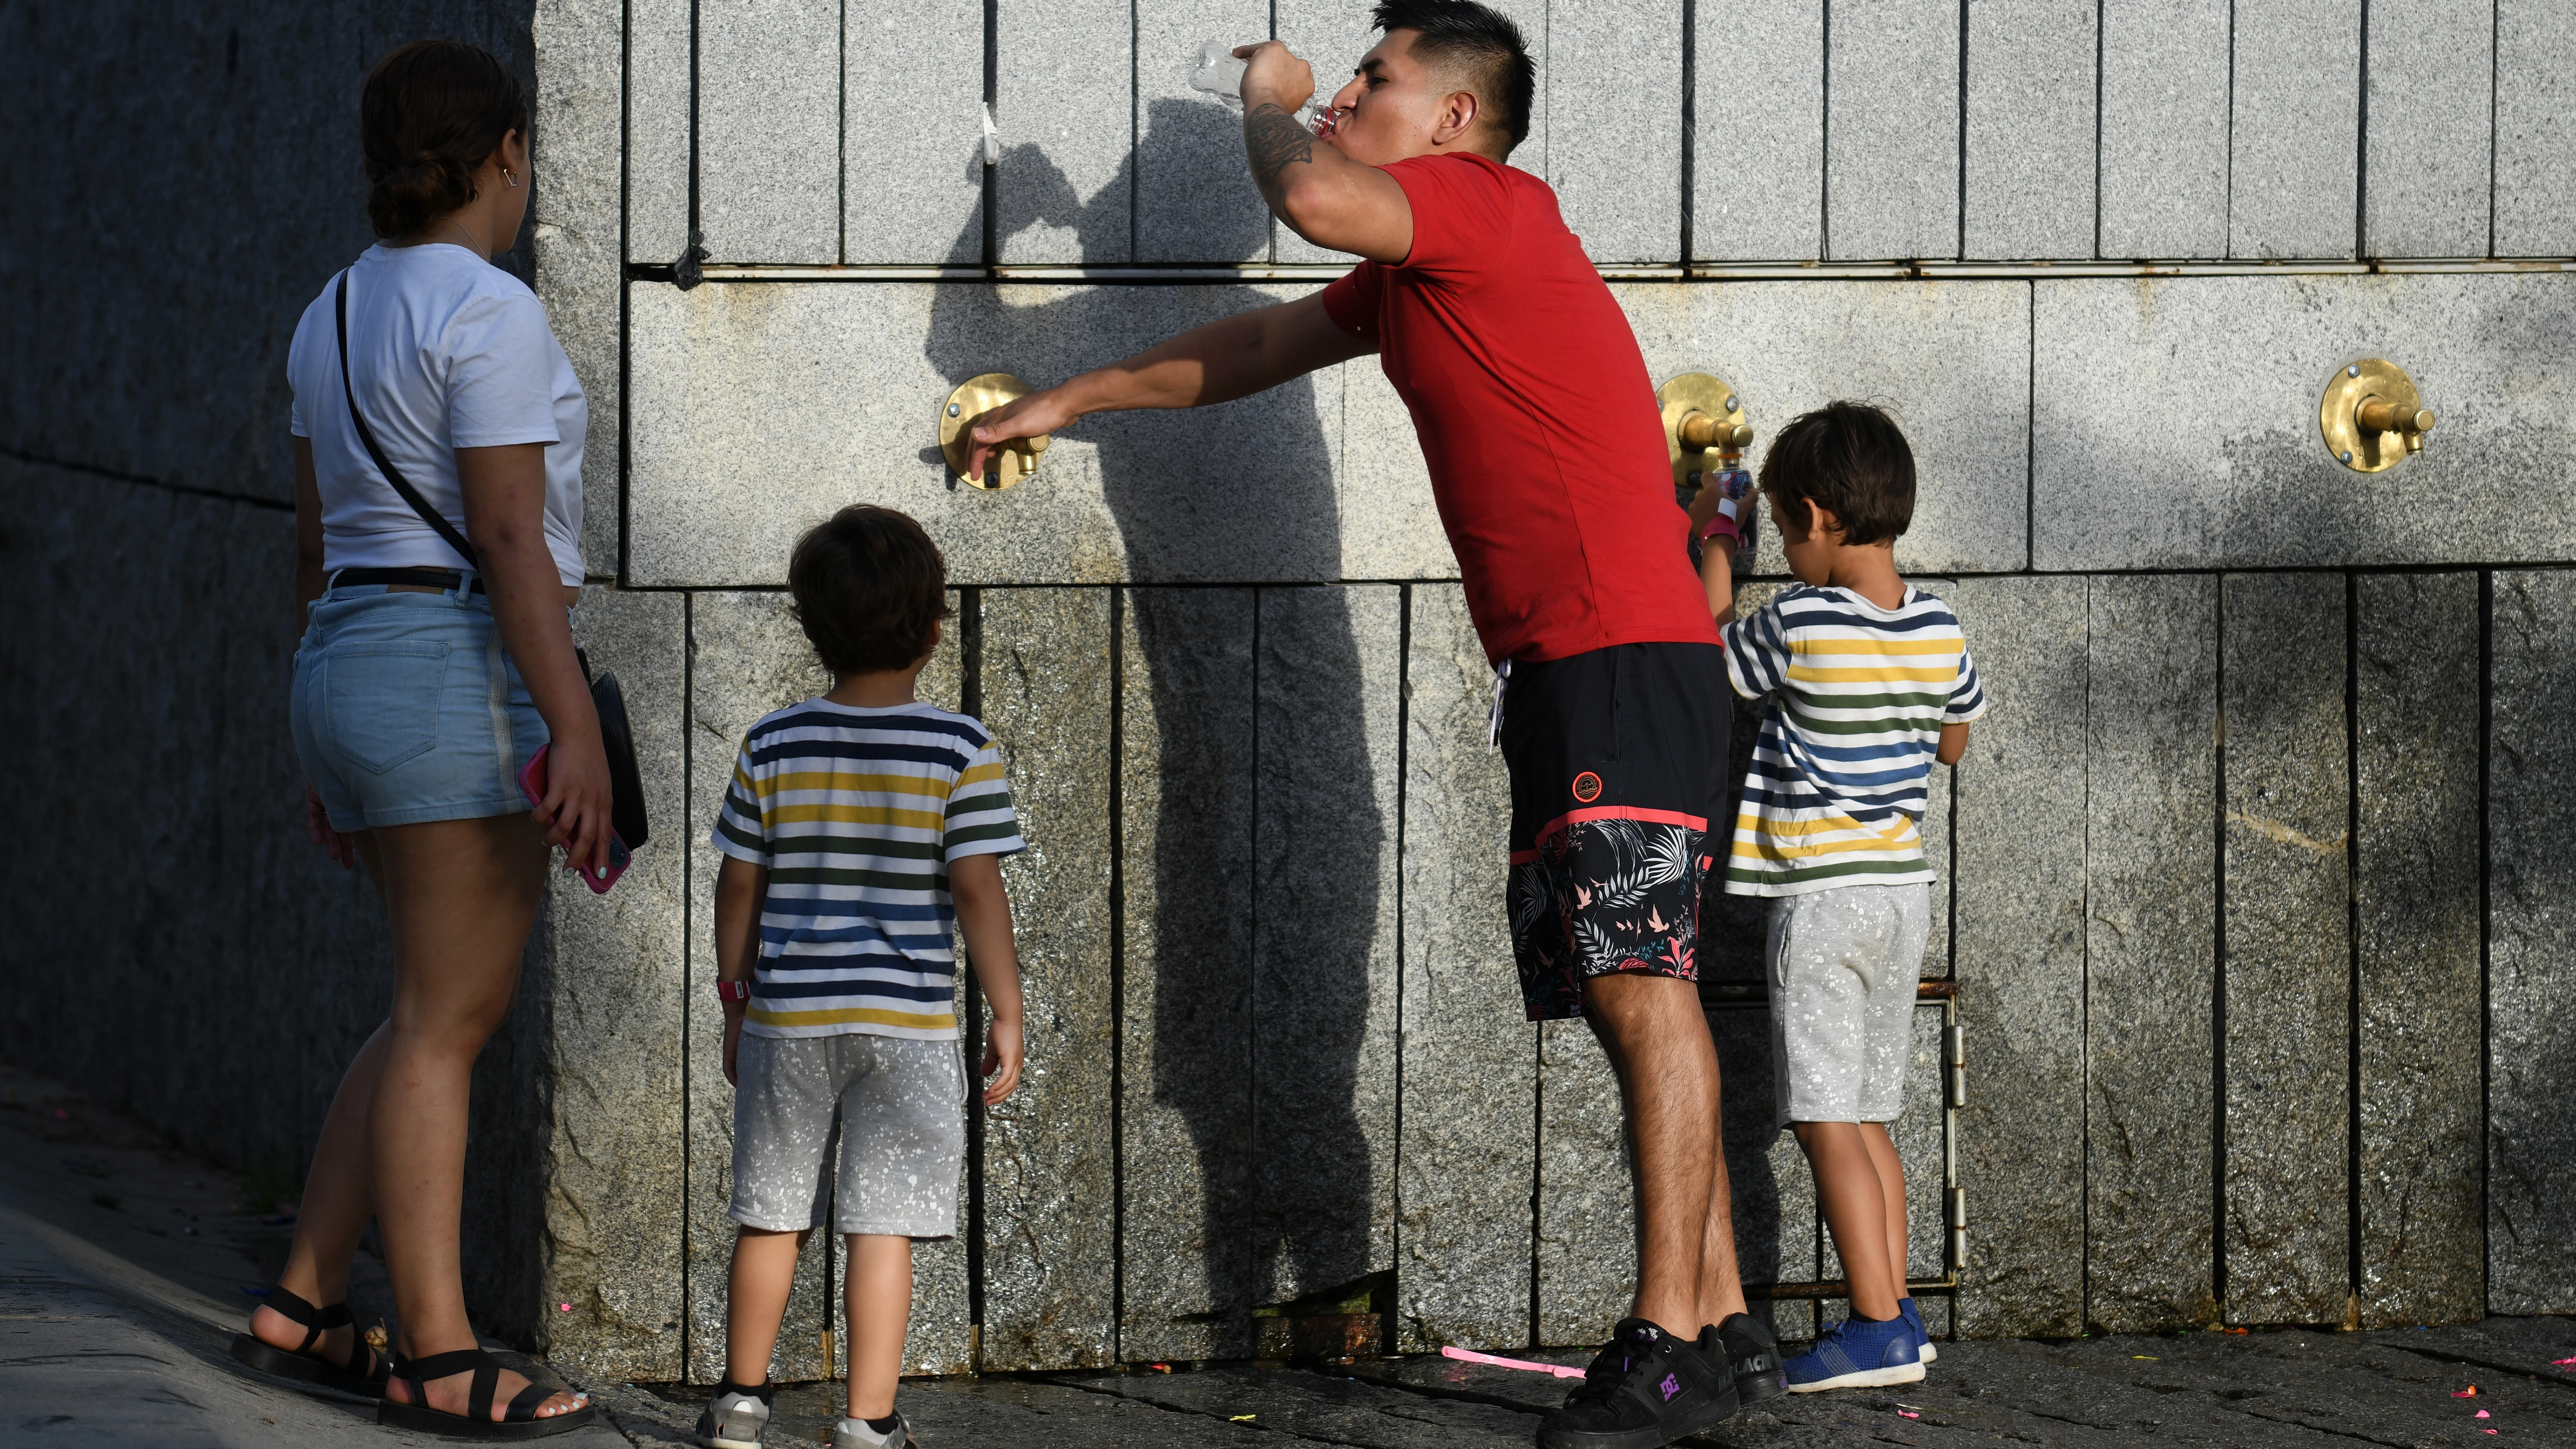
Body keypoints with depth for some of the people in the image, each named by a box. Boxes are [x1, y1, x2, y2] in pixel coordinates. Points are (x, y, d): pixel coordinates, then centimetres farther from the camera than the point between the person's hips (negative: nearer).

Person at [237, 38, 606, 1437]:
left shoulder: (338, 316, 14)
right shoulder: (490, 315, -13)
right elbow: (508, 537, -18)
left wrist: (334, 745, 22)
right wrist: (577, 730, -19)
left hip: (354, 678, 9)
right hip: (467, 680, -9)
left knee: (450, 1009, 15)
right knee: (444, 1025, -6)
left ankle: (302, 1307, 15)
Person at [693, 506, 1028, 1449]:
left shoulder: (773, 748, 0)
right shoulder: (960, 752, -7)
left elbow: (739, 887, 5)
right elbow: (978, 891, -9)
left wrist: (735, 1002, 16)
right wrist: (1007, 1015, -1)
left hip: (788, 1018, 3)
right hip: (908, 1020, -3)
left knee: (773, 1216, 14)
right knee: (884, 1226, -1)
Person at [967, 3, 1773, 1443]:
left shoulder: (1493, 206, -7)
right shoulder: (1407, 273, 24)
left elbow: (1310, 195, -25)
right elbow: (1257, 347, 38)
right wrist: (1072, 400, 46)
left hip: (1626, 658, -10)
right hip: (1561, 668, 10)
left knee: (1640, 977, -15)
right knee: (1636, 992, 8)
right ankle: (1724, 1326, 8)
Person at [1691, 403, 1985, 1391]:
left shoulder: (1798, 630, -16)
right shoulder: (1940, 634, 2)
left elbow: (1708, 653, 3)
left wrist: (1712, 548, 16)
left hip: (1821, 894, -7)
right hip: (1904, 886, 7)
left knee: (1827, 1124, -5)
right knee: (1868, 1121, 14)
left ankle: (1879, 1329, -9)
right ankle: (1895, 1317, 13)